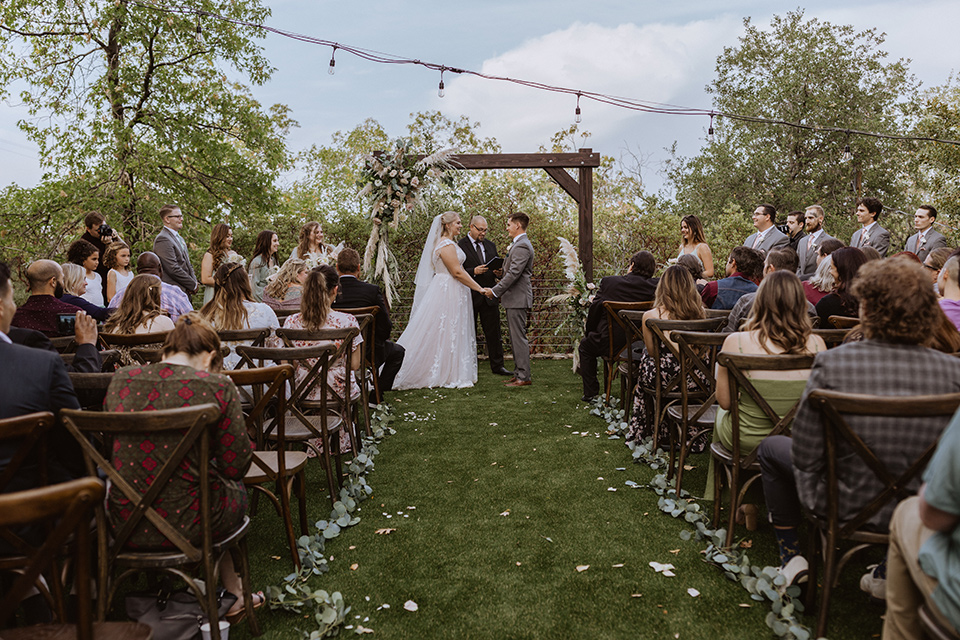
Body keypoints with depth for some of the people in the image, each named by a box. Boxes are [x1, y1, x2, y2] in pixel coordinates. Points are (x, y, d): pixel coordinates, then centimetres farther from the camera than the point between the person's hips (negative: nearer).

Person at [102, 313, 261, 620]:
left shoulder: (120, 379, 0)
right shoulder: (217, 386, -14)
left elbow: (114, 447, 15)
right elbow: (235, 466, -9)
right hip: (187, 525, -5)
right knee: (237, 488, 28)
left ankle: (231, 594, 43)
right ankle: (231, 592, 43)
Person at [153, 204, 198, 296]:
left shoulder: (180, 238, 20)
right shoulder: (162, 239, -11)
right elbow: (173, 269, -18)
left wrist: (194, 281, 4)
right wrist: (193, 285, -11)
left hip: (186, 291, 9)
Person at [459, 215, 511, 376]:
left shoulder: (490, 245, 13)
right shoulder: (460, 246, -6)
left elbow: (496, 266, 20)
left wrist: (498, 272, -3)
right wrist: (473, 271, -24)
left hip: (489, 296, 5)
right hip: (470, 296, -5)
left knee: (494, 332, 6)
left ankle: (497, 365, 14)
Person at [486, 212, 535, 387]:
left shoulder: (522, 246, -16)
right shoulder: (519, 244, 17)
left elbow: (514, 274, -22)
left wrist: (495, 291, -18)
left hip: (518, 298, -11)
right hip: (514, 298, 11)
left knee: (519, 338, -7)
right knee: (515, 338, 14)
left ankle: (524, 376, -2)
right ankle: (519, 373, 20)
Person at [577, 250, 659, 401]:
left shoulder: (609, 281, -10)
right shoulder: (656, 286, -8)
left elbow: (595, 308, -3)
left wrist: (588, 330, 12)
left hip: (611, 345, -3)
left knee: (585, 346, 27)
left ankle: (590, 393, 27)